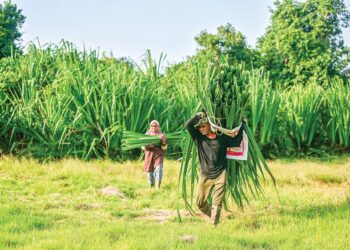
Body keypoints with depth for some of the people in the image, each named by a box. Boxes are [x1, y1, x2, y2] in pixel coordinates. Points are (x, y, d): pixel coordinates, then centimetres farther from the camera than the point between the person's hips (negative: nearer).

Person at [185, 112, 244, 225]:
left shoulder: (222, 138, 5)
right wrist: (198, 116, -4)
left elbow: (236, 142, 8)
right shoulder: (199, 138, 4)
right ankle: (211, 216, 35)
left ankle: (214, 225, -2)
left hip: (220, 176, -2)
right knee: (200, 202, 9)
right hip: (205, 176, 2)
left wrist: (241, 126, 6)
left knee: (217, 203, -6)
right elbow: (187, 125, -5)